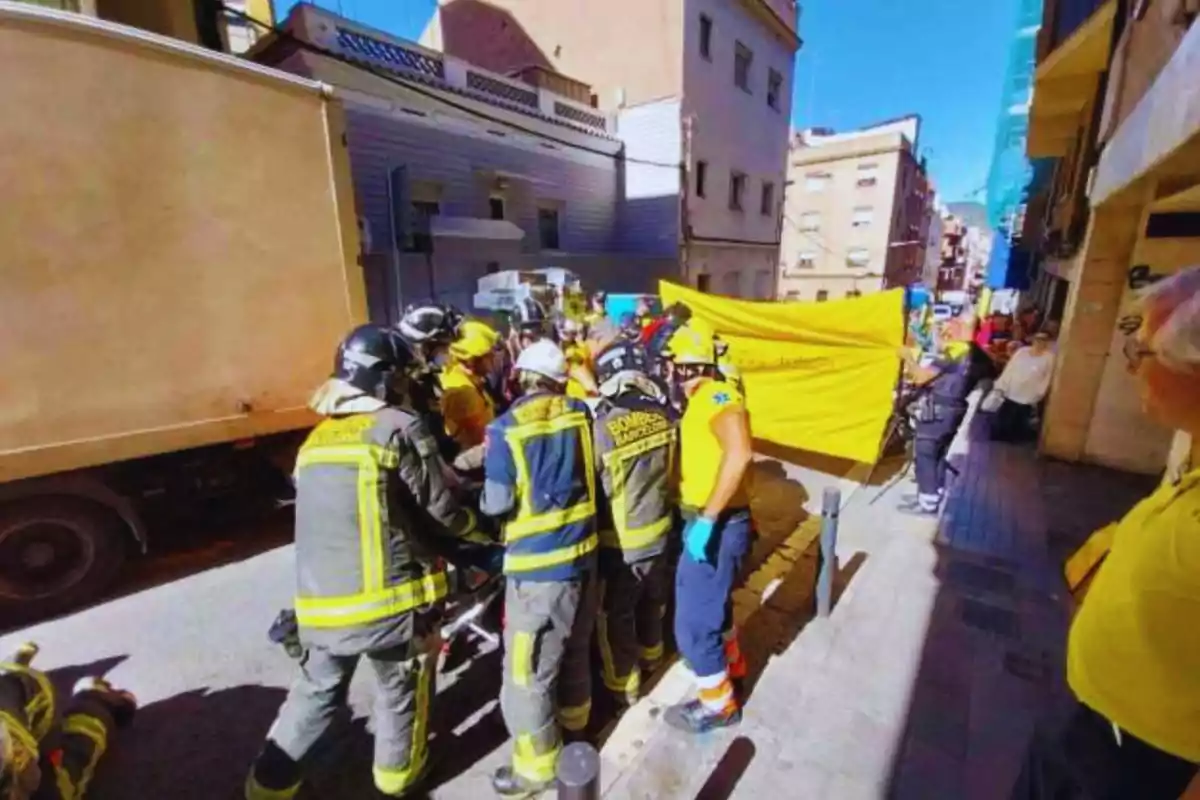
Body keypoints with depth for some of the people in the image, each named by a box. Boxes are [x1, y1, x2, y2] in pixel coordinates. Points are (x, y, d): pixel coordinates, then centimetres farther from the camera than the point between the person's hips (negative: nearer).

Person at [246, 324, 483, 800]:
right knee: (401, 690, 20)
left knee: (317, 691, 27)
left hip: (321, 600, 5)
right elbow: (440, 509, -12)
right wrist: (471, 525, 9)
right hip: (391, 594, -5)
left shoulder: (317, 437, 8)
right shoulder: (399, 428, -13)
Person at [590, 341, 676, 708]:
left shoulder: (602, 429, -27)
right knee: (652, 601, 29)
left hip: (621, 542, -5)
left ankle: (624, 684, 36)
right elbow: (673, 471, 1)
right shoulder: (663, 417, -12)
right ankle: (650, 653, 53)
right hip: (660, 530, 5)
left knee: (615, 616, 18)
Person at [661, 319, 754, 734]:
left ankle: (718, 702, 28)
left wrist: (706, 520, -33)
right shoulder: (702, 399, 11)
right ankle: (730, 664, 52)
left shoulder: (717, 395, -19)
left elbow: (739, 453, -34)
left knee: (693, 621, 5)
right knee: (711, 600, 29)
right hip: (706, 520, 10)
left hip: (717, 525, -10)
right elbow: (702, 457, 9)